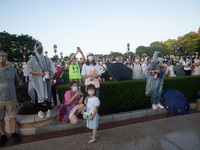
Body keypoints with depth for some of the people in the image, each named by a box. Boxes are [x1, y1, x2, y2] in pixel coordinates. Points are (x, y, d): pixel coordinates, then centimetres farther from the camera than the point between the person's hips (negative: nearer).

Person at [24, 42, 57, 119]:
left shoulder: (46, 58, 9)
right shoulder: (32, 59, 1)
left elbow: (51, 68, 9)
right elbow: (29, 70, -4)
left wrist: (50, 75, -10)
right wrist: (39, 73, -16)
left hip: (46, 80, 2)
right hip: (37, 81, -2)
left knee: (47, 94, 5)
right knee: (38, 95, 2)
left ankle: (49, 109, 17)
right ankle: (40, 110, 16)